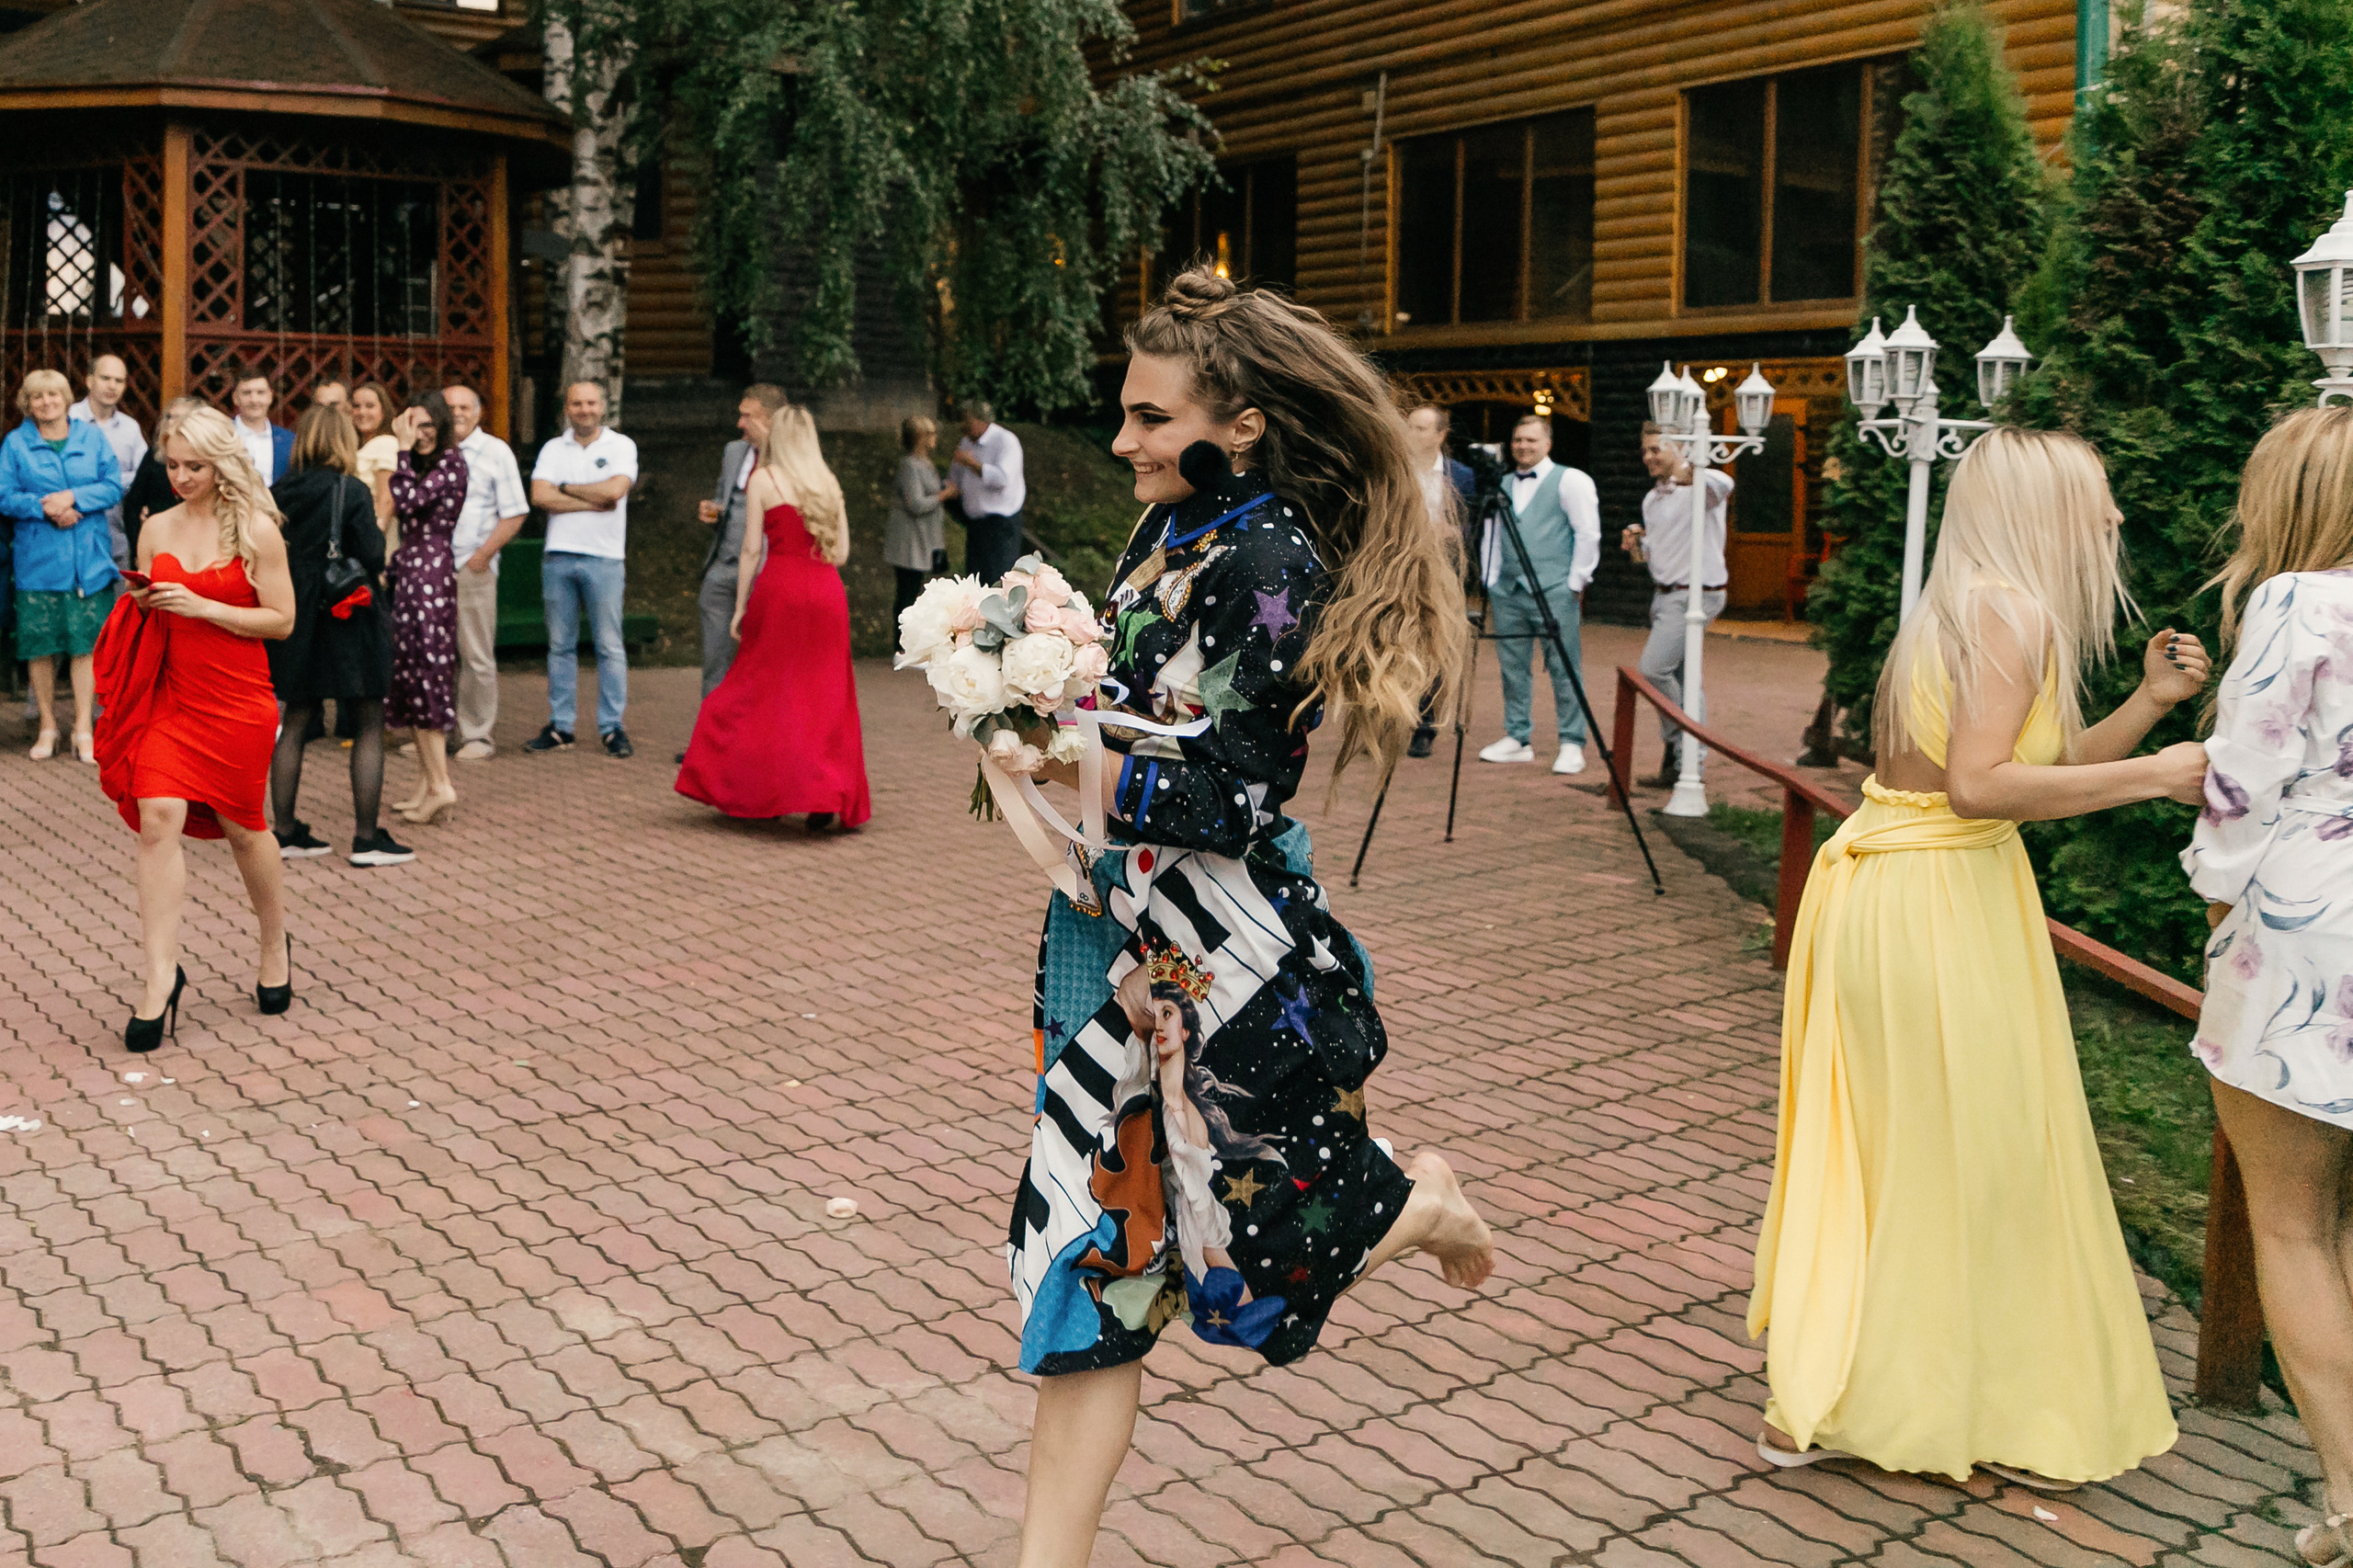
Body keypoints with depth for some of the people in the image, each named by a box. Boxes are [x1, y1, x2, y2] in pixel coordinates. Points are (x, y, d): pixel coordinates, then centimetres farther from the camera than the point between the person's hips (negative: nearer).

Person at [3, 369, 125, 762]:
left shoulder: (91, 437, 9)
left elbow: (114, 485, 1)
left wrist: (74, 498, -14)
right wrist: (45, 508, -15)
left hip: (89, 560, 0)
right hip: (38, 561, 0)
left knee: (85, 642, -1)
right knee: (40, 645, 2)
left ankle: (83, 727, 5)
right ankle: (47, 726, 13)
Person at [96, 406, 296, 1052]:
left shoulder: (257, 530, -4)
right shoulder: (156, 529, 8)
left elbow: (282, 620, -7)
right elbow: (145, 617, 18)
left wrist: (201, 606, -15)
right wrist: (142, 605, -6)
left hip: (238, 701, -3)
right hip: (170, 696, 3)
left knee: (242, 827, 8)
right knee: (157, 818, -12)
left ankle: (274, 944, 33)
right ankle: (161, 976, -10)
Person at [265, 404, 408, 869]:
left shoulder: (279, 493, 3)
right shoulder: (351, 493, -14)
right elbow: (373, 558, -17)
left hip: (297, 622, 6)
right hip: (349, 622, -6)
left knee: (294, 724, 13)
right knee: (369, 727, 2)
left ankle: (285, 831, 17)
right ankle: (367, 838, 2)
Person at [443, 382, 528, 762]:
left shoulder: (495, 451, 4)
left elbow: (514, 514, -1)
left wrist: (483, 555, -9)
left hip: (472, 569, -4)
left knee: (477, 657, -3)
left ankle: (477, 737, 4)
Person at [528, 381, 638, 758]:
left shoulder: (621, 445, 4)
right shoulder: (553, 449, 11)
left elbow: (615, 489, -14)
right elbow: (540, 496, -4)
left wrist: (566, 488, -3)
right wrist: (592, 502, -9)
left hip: (603, 557, -3)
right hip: (558, 557, 3)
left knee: (610, 646, -2)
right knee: (560, 645, 6)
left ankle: (612, 727, 4)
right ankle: (560, 727, 13)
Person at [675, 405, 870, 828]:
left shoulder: (763, 479, 2)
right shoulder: (830, 484, 12)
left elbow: (751, 549, -2)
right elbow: (842, 551, 9)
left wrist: (741, 607, 3)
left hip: (781, 587, -3)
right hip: (828, 591, 3)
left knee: (767, 690, 7)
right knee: (825, 697, 6)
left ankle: (764, 792, 9)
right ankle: (828, 798, -2)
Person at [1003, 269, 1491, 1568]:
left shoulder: (1274, 563, -17)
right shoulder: (1170, 534, 9)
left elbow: (1226, 795, -20)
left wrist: (1069, 771, -22)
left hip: (1228, 957, -8)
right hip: (1125, 934, 8)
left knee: (1250, 1242, 9)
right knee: (1099, 1249, 9)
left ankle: (1427, 1206, 41)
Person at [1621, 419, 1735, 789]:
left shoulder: (1698, 489, -12)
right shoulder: (1651, 498, 16)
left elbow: (1723, 484, -38)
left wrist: (1687, 473, -60)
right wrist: (1637, 547, 0)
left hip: (1695, 595, -9)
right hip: (1665, 593, 9)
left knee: (1654, 668, -16)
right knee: (1680, 678, 11)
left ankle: (1677, 745, -1)